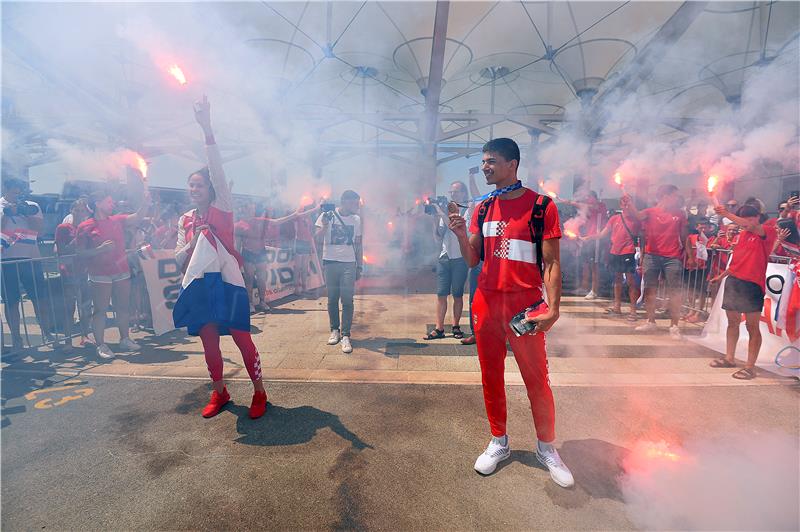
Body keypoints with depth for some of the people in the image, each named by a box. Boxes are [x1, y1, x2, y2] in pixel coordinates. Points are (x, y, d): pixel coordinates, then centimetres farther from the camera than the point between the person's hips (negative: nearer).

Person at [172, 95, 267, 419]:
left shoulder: (221, 209, -2)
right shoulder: (185, 220, 13)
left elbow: (218, 171, -15)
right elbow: (179, 259, 13)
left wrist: (206, 128, -22)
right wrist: (190, 246, -10)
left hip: (226, 282, -5)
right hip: (199, 286, 6)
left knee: (243, 340, -2)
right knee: (209, 343, 12)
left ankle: (259, 393, 13)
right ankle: (219, 393, 30)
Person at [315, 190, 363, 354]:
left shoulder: (356, 219, 8)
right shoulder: (326, 216, 1)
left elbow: (358, 245, 12)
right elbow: (317, 238, -3)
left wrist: (360, 266, 10)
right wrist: (325, 224, -18)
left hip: (349, 264, 1)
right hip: (330, 262, -1)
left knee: (347, 300, -4)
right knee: (332, 299, 6)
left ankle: (345, 336, 2)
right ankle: (335, 330, 23)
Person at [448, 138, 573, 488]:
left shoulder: (541, 206, -3)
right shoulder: (482, 209, 11)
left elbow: (551, 263, -5)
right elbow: (472, 260, 9)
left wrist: (553, 308, -15)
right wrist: (461, 234, -8)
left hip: (524, 304, -4)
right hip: (486, 302, 5)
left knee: (537, 379, 4)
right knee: (491, 376, 12)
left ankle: (547, 448, 25)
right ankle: (498, 443, 30)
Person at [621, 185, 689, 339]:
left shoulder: (680, 214, 11)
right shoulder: (650, 212, 4)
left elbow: (684, 236, 15)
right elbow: (637, 216, -17)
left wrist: (687, 252, 12)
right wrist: (629, 205, -36)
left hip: (673, 258, 1)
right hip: (652, 256, -1)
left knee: (674, 292, -2)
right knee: (649, 290, 6)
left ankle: (674, 326, 5)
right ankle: (651, 322, 18)